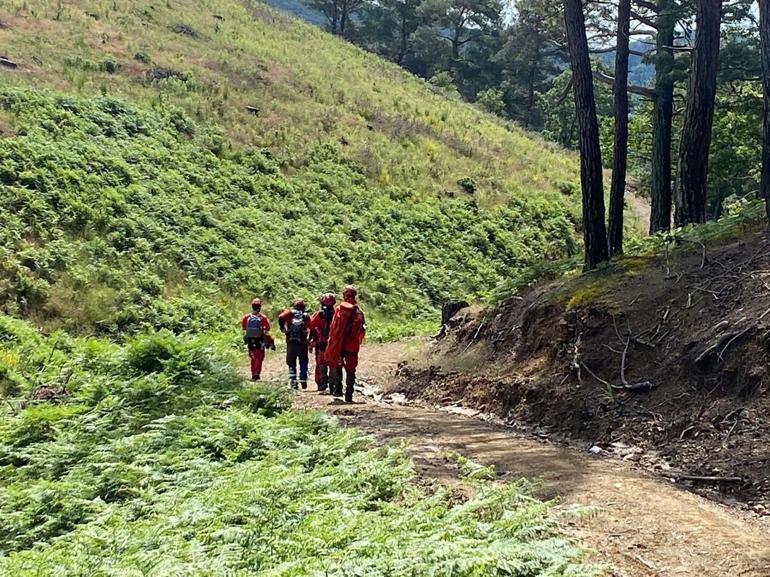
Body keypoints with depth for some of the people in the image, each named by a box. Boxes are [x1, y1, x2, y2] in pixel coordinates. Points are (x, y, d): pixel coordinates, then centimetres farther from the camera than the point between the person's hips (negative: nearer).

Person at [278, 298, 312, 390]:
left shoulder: (290, 312, 2)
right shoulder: (306, 316, 4)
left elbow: (281, 317, -17)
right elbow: (311, 328, -6)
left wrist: (282, 327, -2)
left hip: (291, 343, 0)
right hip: (302, 343, 0)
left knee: (292, 364, 9)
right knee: (303, 363, 16)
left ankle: (293, 382, 1)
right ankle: (303, 381, 8)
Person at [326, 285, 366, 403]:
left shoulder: (340, 309, -8)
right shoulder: (359, 311, 1)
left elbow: (334, 327, -10)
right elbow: (362, 329, 3)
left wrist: (331, 338, -1)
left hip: (338, 344, -2)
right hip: (353, 345, 2)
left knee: (336, 366, 16)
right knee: (350, 370, 7)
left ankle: (337, 389, 9)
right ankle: (349, 395, 4)